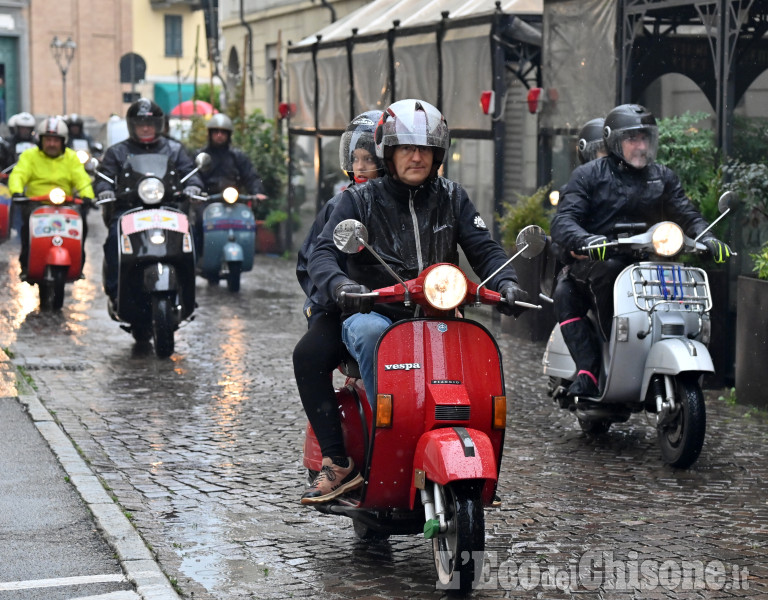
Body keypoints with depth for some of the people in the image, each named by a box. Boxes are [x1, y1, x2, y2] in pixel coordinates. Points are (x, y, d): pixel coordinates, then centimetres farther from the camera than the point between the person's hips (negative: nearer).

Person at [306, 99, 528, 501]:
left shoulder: (452, 198, 14)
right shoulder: (359, 200, 6)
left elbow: (484, 248, 8)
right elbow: (323, 254, -6)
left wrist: (505, 283, -15)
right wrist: (340, 285, -30)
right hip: (374, 313, -2)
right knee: (370, 332, -39)